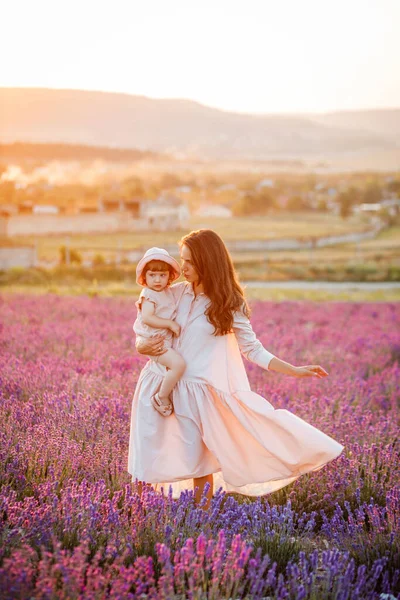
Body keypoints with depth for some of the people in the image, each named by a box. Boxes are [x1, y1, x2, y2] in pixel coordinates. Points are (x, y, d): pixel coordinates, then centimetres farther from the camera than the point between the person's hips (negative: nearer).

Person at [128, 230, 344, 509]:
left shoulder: (229, 304, -2)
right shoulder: (175, 292, 4)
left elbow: (253, 349, 1)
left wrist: (295, 371, -7)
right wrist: (143, 347, -10)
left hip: (194, 390, -2)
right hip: (158, 383, 3)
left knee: (198, 461, 1)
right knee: (148, 464, 2)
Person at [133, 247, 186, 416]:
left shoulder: (168, 293, 11)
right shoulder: (149, 295, -14)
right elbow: (147, 317, -26)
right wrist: (170, 324, -24)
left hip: (166, 339, 9)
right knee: (179, 364, -24)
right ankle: (162, 398, -13)